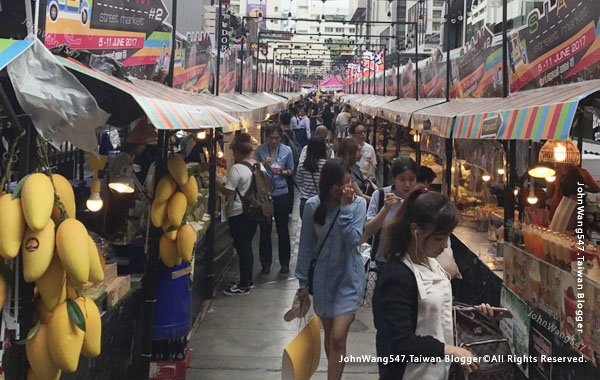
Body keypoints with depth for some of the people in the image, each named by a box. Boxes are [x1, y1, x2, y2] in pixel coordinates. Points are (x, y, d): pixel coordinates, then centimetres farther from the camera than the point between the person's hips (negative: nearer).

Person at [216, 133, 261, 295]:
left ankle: (243, 286, 8)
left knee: (242, 247, 0)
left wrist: (216, 184, -5)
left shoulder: (236, 169, -18)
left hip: (238, 214, -7)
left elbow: (228, 192, -19)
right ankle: (248, 280, 27)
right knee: (247, 246, 18)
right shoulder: (260, 166, 4)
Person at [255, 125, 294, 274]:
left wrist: (282, 171, -15)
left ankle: (285, 262, 22)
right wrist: (263, 164, -18)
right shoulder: (260, 150, -4)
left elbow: (291, 171, 6)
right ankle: (266, 263, 19)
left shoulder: (287, 150, -2)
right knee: (265, 230, 6)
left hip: (281, 193, 0)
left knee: (282, 229, 8)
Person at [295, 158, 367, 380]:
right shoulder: (313, 206, -7)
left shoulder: (358, 204, -11)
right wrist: (303, 281, 3)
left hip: (349, 278, -2)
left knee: (338, 338, -11)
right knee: (329, 335, 16)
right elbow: (306, 246, 1)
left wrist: (345, 208, -24)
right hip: (323, 278, 3)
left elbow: (353, 241, -21)